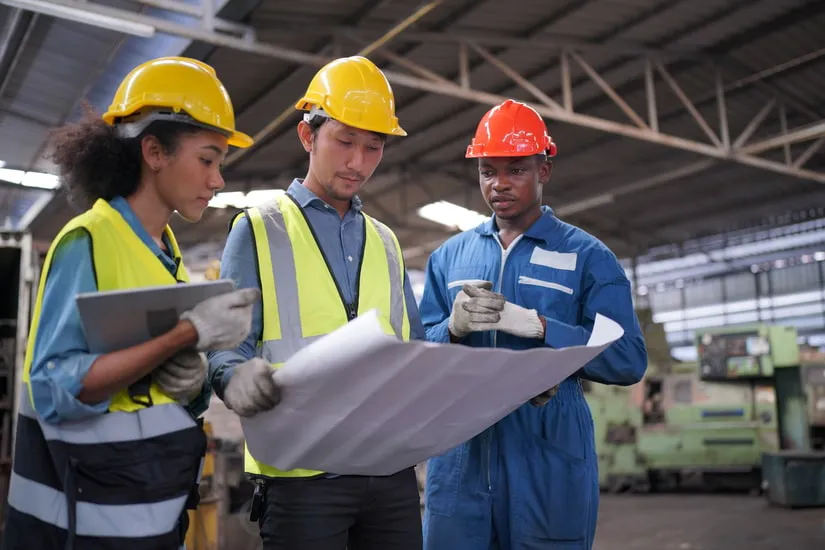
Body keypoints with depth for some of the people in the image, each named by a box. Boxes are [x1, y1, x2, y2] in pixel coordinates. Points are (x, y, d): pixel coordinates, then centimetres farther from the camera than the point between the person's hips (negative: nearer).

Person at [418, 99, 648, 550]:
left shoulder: (588, 257, 1)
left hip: (550, 461, -2)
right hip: (459, 460, 3)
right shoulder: (448, 256, 9)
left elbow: (629, 361, -7)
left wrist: (536, 325, -19)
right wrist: (454, 328, -15)